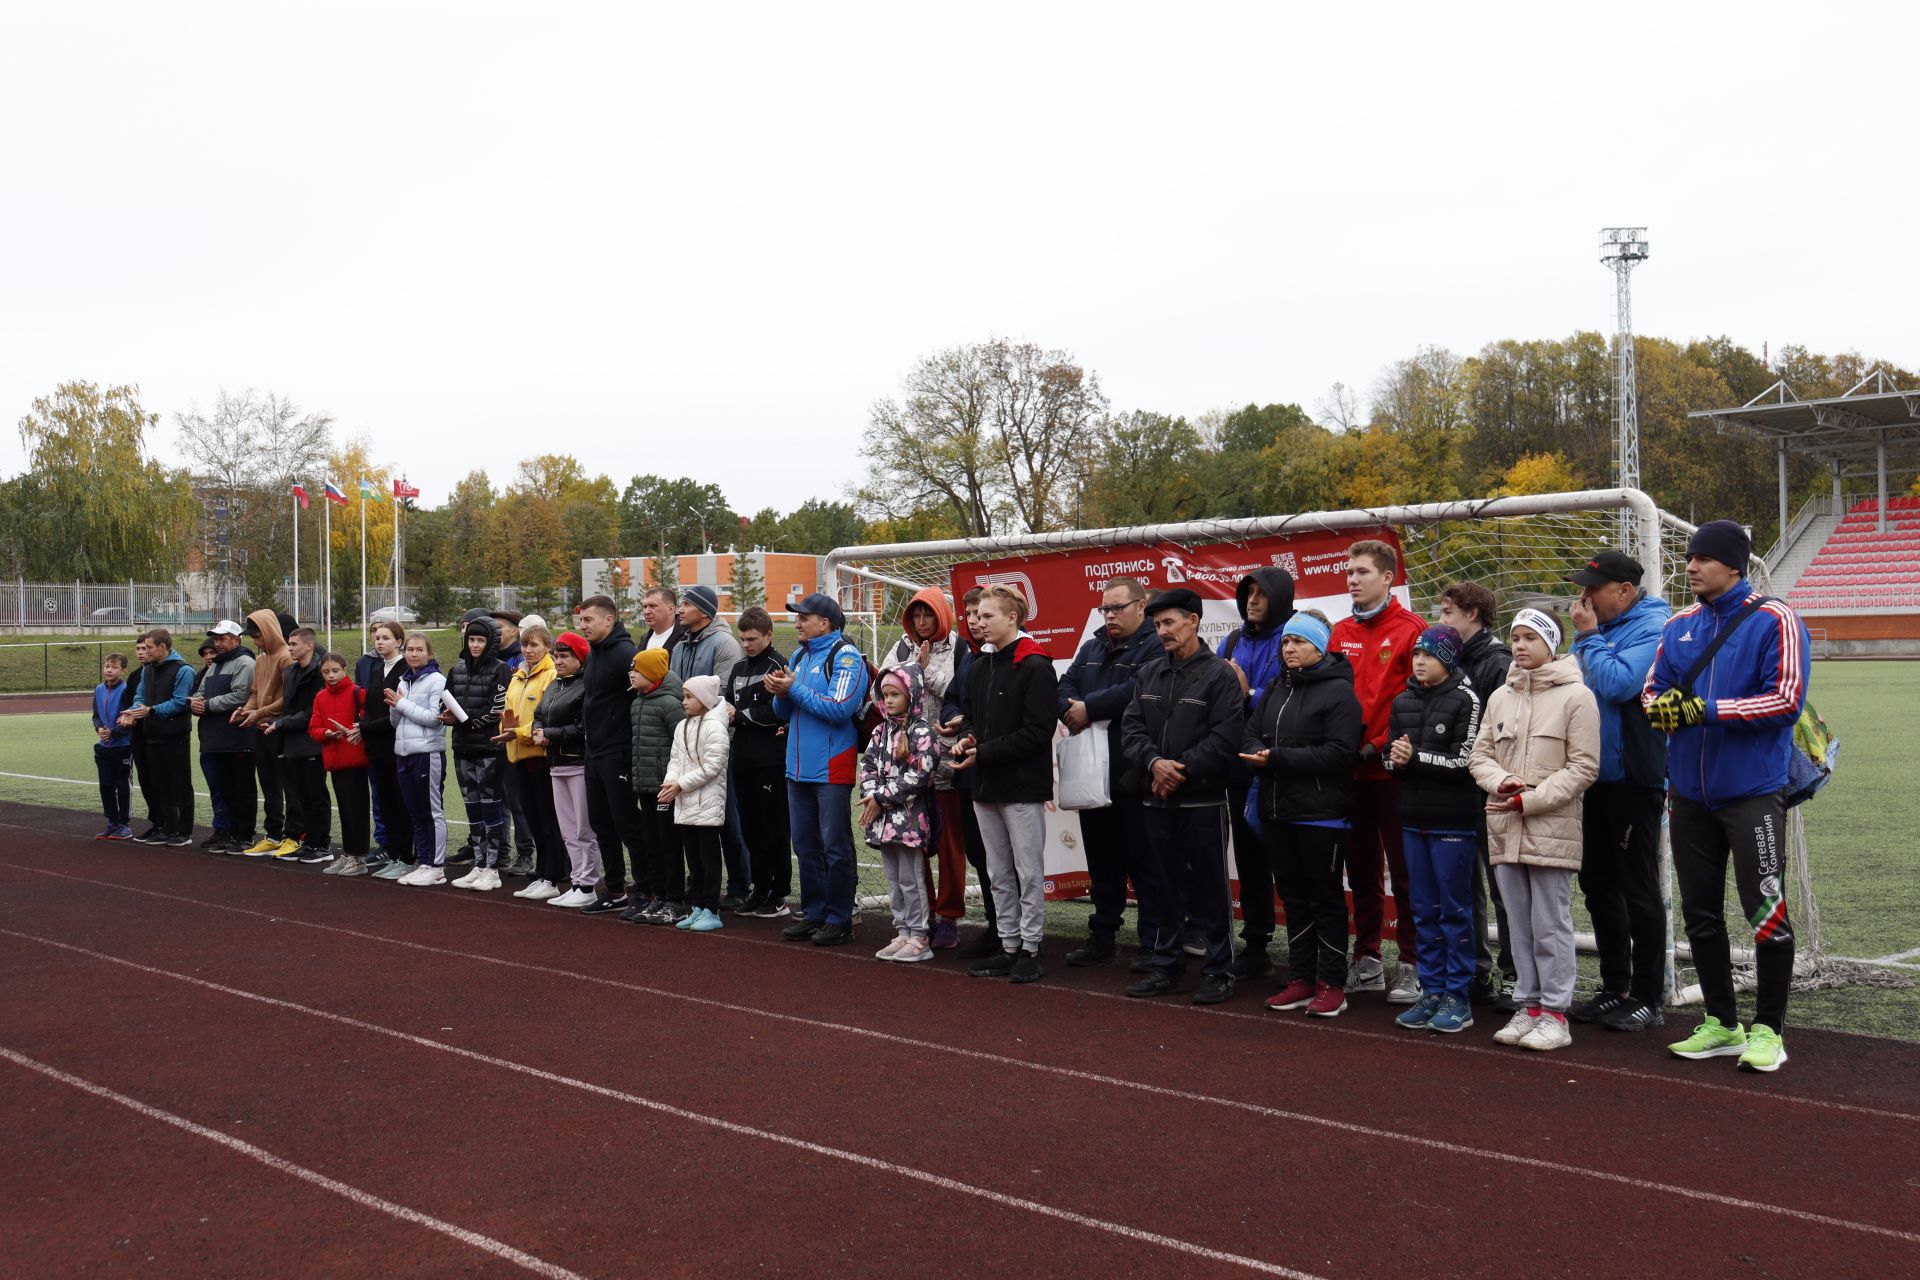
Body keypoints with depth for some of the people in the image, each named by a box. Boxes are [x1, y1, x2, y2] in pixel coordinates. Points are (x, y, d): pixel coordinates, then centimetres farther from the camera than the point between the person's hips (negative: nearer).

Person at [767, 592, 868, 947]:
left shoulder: (845, 655, -9)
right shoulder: (799, 655, 14)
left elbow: (840, 708, -22)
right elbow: (785, 713, 17)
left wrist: (795, 689, -15)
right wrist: (781, 694, -5)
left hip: (831, 768, -8)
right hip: (799, 767, 8)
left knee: (835, 846, -2)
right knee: (805, 845, 13)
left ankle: (839, 920, 6)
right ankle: (813, 915, 22)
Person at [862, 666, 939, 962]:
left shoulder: (922, 732, -10)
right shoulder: (880, 731, 13)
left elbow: (918, 776, -17)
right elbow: (868, 764, 9)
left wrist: (882, 797, -15)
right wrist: (870, 796, -9)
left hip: (910, 817, -7)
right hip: (884, 817, 7)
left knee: (911, 879, -3)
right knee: (894, 879, 12)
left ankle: (919, 938, 5)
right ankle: (903, 933, 20)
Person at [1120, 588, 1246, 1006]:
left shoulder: (1219, 674, -7)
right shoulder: (1149, 673, 11)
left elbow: (1226, 737, -15)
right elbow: (1132, 726, 5)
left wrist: (1182, 768, -17)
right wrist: (1154, 761, -12)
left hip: (1203, 801, -6)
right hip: (1157, 800, 6)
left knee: (1210, 888, 1)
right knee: (1164, 886, 13)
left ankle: (1218, 971, 11)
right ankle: (1167, 965, 24)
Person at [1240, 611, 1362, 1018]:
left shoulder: (1339, 691, -10)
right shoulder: (1276, 688, 15)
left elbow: (1339, 753, -19)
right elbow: (1250, 734, 11)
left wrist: (1279, 759, -21)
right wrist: (1258, 754, -13)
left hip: (1321, 813, -7)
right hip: (1276, 811, 7)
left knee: (1326, 896, 2)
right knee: (1293, 896, 13)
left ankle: (1332, 984, 10)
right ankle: (1301, 979, 22)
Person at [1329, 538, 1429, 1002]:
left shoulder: (1410, 629, -7)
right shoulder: (1341, 632, 11)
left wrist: (1381, 746, -15)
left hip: (1392, 769, -6)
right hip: (1350, 771, 6)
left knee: (1404, 869, 1)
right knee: (1360, 869, 13)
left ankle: (1411, 966, 9)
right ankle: (1367, 962, 24)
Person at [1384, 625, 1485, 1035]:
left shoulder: (1466, 700, -8)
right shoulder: (1403, 702, 11)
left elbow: (1464, 760, -14)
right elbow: (1391, 755, 12)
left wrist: (1415, 758, -13)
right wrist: (1397, 760, -10)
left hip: (1453, 821, -6)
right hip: (1414, 819, 6)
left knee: (1455, 909, 1)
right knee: (1424, 909, 11)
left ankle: (1458, 996, 8)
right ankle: (1431, 991, 18)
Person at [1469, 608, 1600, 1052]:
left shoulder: (1575, 696, -4)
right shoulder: (1499, 697, 13)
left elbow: (1584, 766, -8)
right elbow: (1480, 755, 14)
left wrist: (1531, 799, -14)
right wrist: (1501, 781, -8)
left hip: (1551, 829, -5)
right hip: (1505, 830, 6)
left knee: (1551, 925, -2)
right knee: (1520, 925, 11)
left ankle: (1555, 1012, 7)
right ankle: (1528, 1006, 19)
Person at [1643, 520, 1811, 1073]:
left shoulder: (1775, 621, -8)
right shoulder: (1678, 626, 10)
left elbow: (1786, 700, -16)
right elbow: (1652, 691, 13)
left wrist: (1705, 709, -19)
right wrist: (1662, 705, -11)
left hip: (1752, 794, -6)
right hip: (1690, 795, 6)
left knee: (1766, 913, -3)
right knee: (1700, 913, 12)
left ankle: (1768, 1030, 11)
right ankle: (1721, 1024, 25)